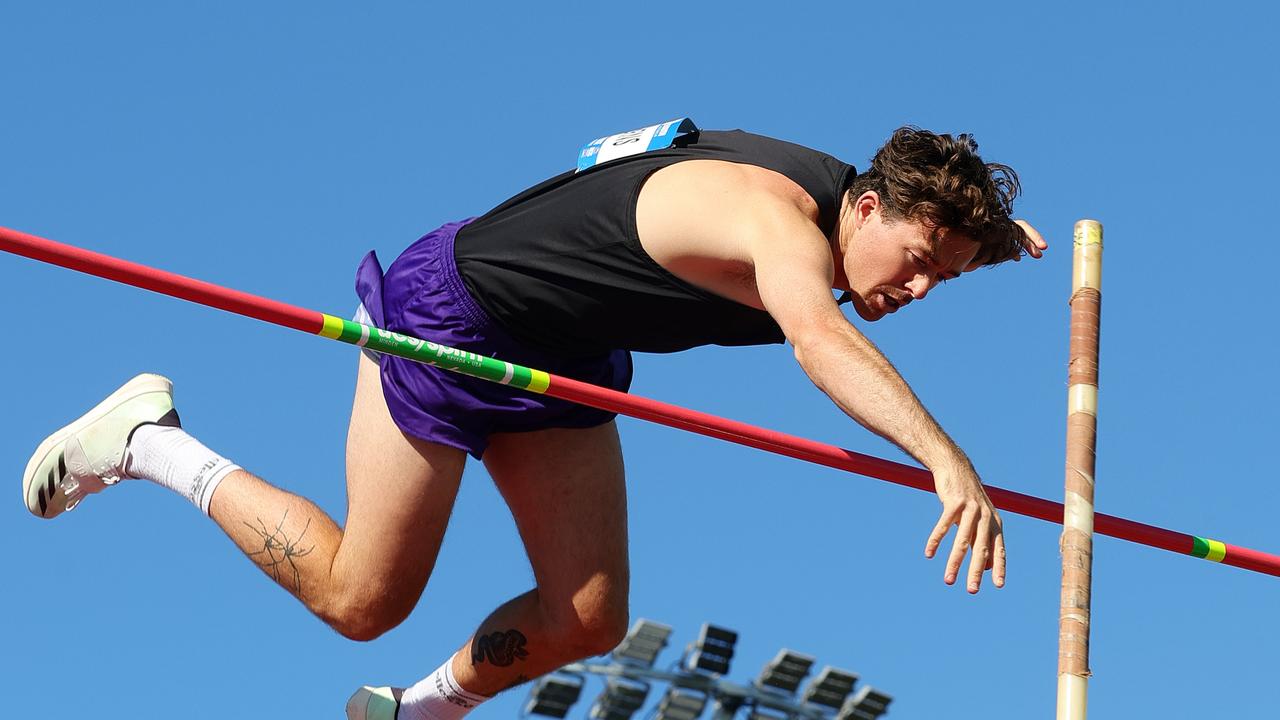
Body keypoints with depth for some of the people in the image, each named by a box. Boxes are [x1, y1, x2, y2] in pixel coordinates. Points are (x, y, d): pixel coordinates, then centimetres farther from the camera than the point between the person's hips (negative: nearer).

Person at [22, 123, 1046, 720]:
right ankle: (148, 442, 16)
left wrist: (977, 221, 10)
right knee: (360, 599, -1)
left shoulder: (843, 198, -8)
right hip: (454, 312, -9)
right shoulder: (785, 222, -34)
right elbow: (821, 338, -58)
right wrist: (946, 459, -69)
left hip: (564, 360, 9)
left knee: (588, 621, 0)